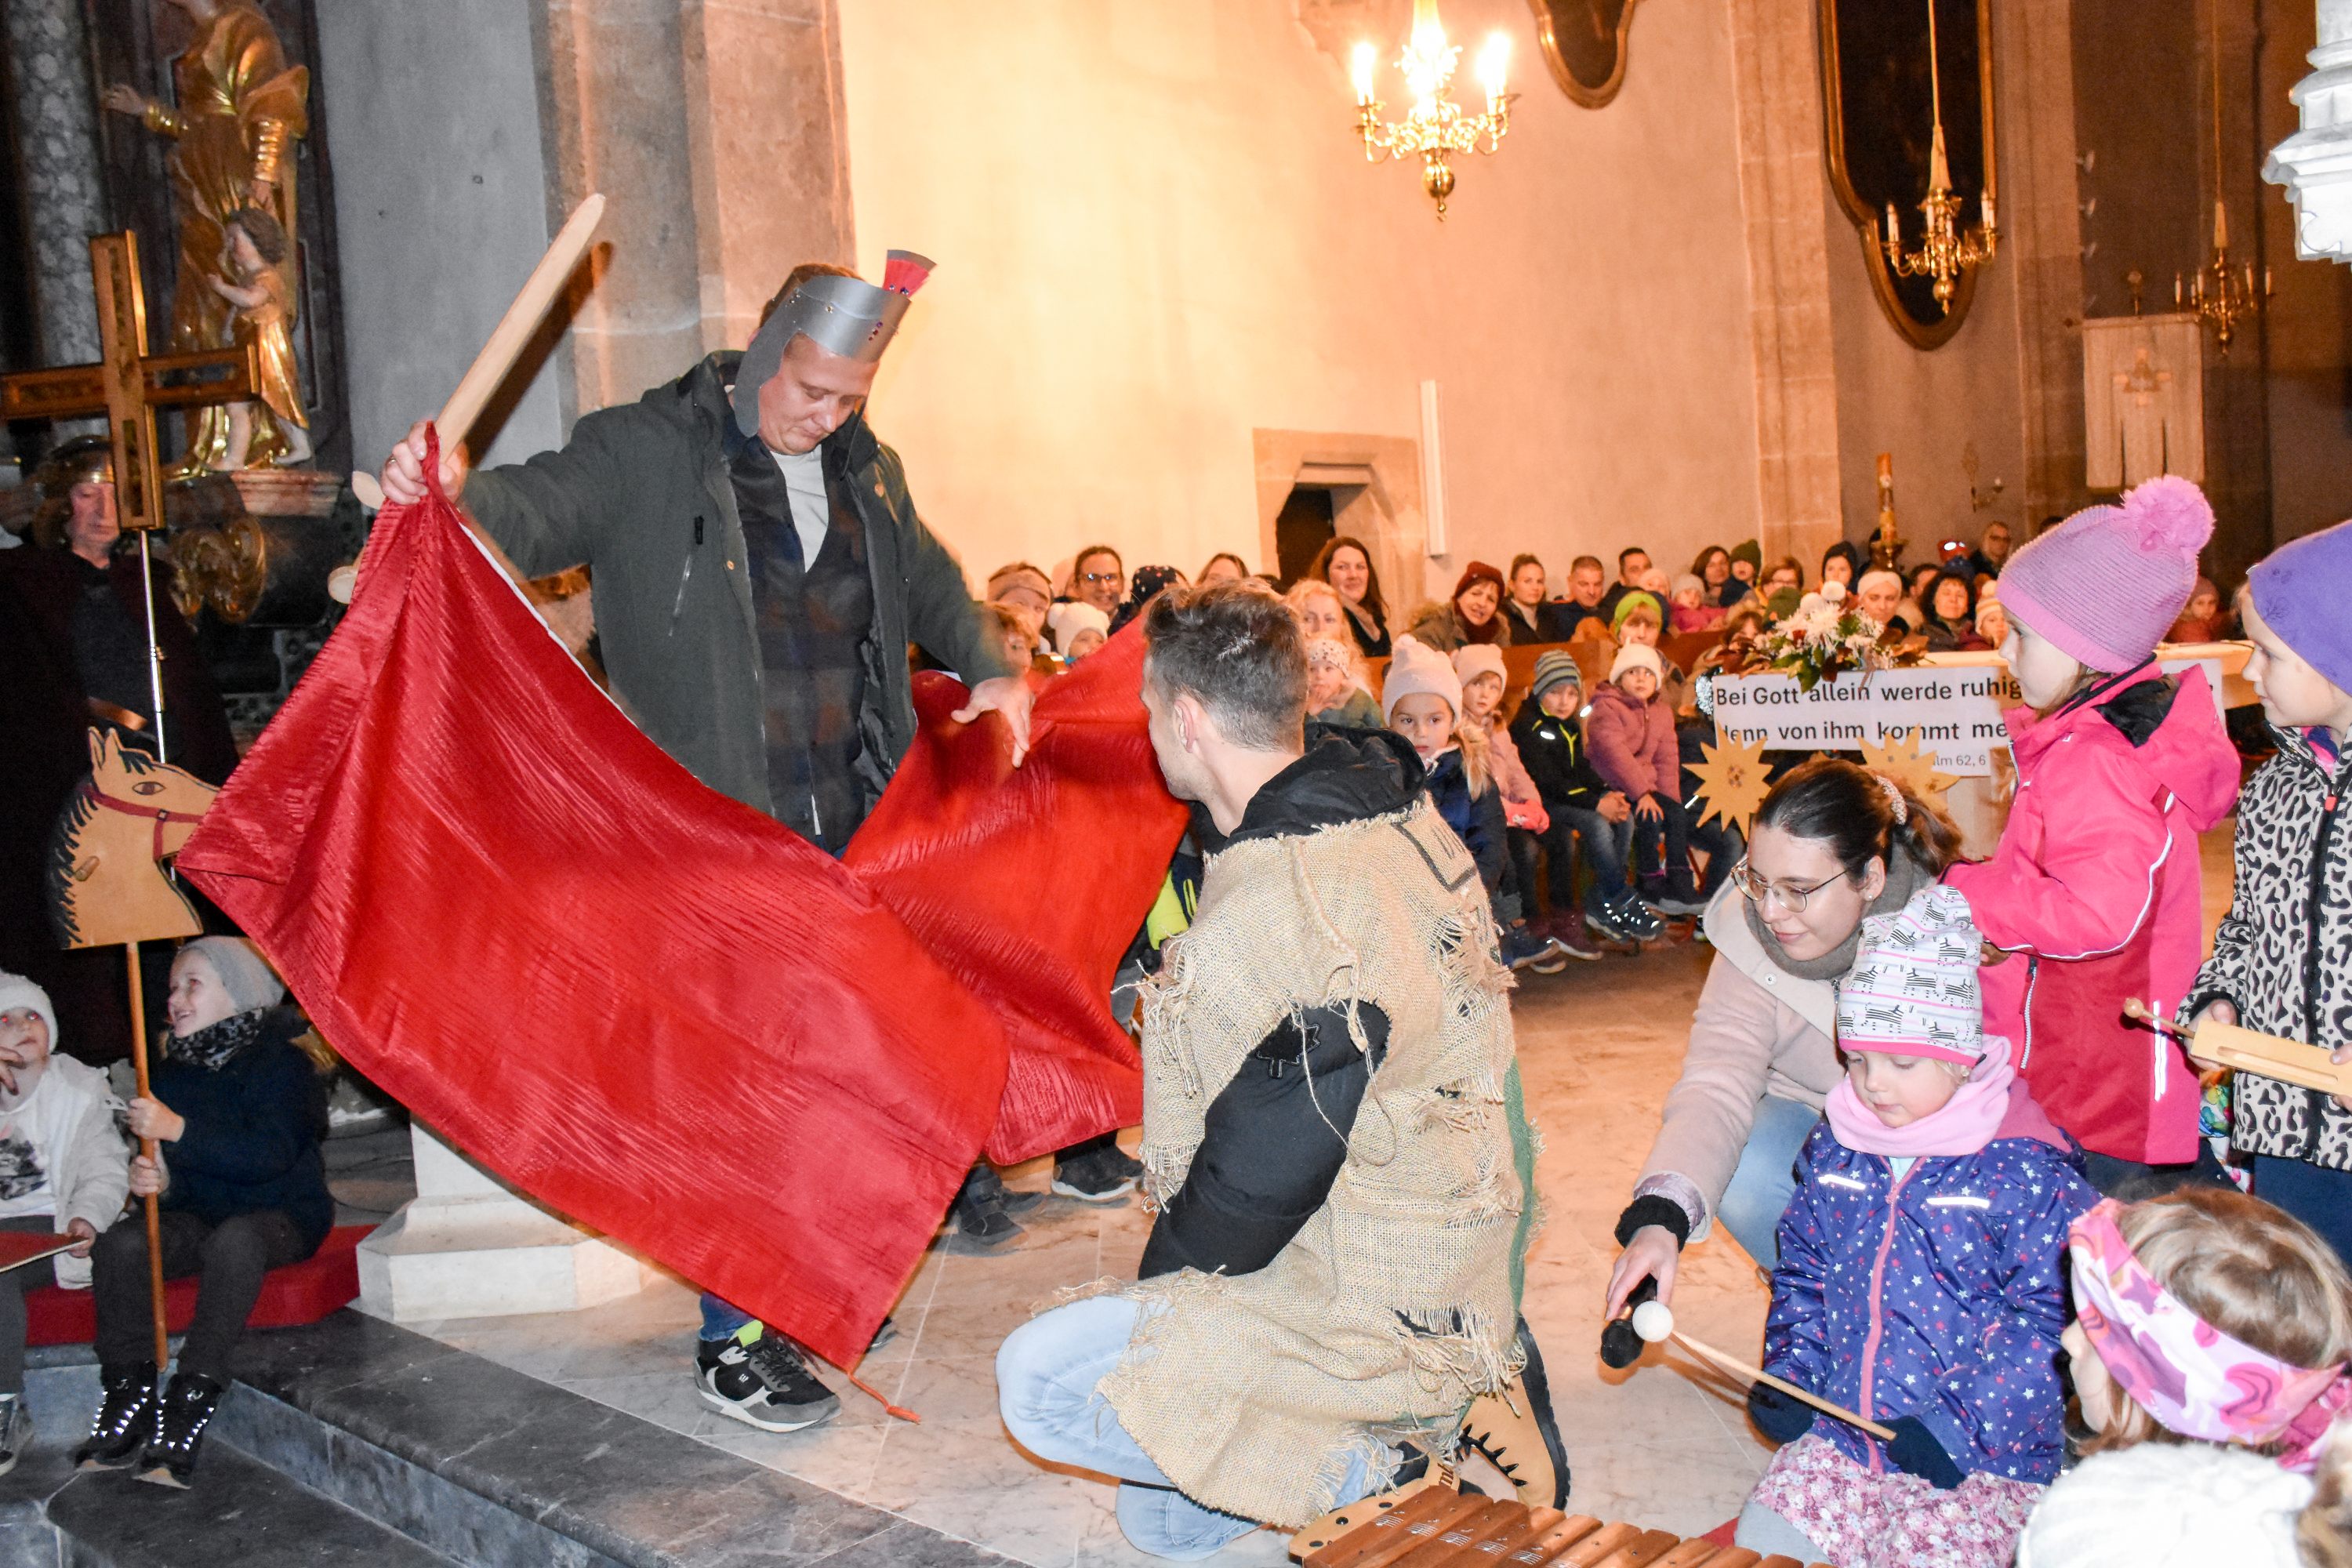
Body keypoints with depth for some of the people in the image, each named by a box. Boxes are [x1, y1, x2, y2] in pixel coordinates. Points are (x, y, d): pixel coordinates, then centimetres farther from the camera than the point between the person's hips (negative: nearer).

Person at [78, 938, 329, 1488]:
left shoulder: (279, 1062, -10)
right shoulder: (171, 1073, 11)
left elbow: (269, 1157, -24)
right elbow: (161, 1154, 18)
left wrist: (178, 1130, -31)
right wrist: (153, 1179, -7)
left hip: (283, 1217, -6)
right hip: (199, 1216, 6)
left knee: (233, 1239, -38)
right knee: (118, 1244, -21)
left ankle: (191, 1397, -35)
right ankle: (128, 1397, -18)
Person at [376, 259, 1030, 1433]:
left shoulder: (868, 474, 14)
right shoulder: (649, 455, -6)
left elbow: (930, 586, 27)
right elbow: (542, 510, -20)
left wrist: (993, 668, 13)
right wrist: (460, 494, -41)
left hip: (853, 830, 7)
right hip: (718, 840, -6)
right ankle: (730, 1339, 10)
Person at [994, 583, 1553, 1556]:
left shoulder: (1274, 918, -30)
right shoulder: (1402, 815, -2)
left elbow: (1249, 1193, -22)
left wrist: (1162, 1278, -4)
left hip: (1384, 1318, -9)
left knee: (1040, 1383, -8)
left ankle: (1378, 1468, -3)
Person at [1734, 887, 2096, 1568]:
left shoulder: (2026, 1168, -11)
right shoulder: (1834, 1150, 6)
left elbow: (2051, 1315, -12)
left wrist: (1968, 1423, -19)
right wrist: (1786, 1376, 3)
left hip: (1981, 1465, -5)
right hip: (1835, 1436, 5)